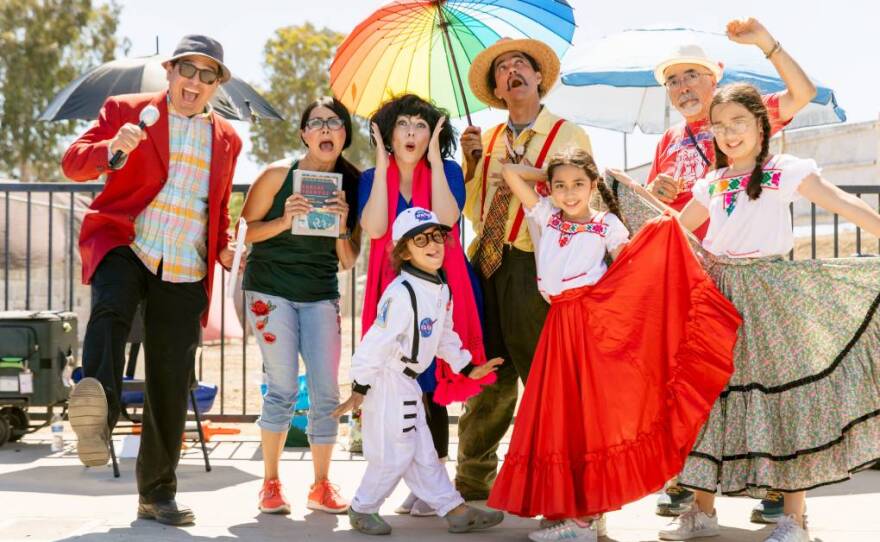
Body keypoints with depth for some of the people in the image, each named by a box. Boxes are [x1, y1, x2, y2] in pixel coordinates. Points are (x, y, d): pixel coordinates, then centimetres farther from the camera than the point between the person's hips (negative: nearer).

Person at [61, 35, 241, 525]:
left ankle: (158, 494, 17)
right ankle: (98, 413, -54)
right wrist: (112, 149, -22)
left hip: (185, 273, 3)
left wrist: (225, 247, 7)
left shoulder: (226, 139, 17)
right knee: (111, 305, -39)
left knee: (172, 387, 4)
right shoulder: (127, 110, 7)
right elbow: (73, 163, -2)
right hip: (123, 245, -3)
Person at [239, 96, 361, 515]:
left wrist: (342, 226, -13)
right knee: (283, 387, -6)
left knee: (326, 392, 0)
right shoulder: (279, 175, -5)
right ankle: (271, 483, 9)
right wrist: (284, 221, -17)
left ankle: (321, 486, 14)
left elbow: (349, 262, 6)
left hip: (321, 296, 3)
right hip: (270, 289, -3)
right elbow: (244, 230, -1)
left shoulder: (352, 185, 3)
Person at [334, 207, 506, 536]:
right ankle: (362, 510, 18)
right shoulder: (402, 294, -25)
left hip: (409, 383, 9)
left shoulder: (443, 290, 4)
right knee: (395, 454, 0)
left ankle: (454, 510, 19)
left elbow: (444, 336, 18)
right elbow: (376, 342, -24)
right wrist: (359, 389, -21)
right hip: (387, 382, -9)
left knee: (422, 452, 14)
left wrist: (467, 368, 19)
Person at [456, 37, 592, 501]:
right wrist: (472, 163, 1)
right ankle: (472, 483, 21)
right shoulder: (487, 140, 16)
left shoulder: (569, 135, 1)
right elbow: (472, 212, 16)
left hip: (535, 268, -5)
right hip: (487, 266, 5)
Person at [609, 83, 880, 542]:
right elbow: (681, 225, 26)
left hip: (770, 294, -5)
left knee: (785, 390, -4)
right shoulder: (712, 183, 12)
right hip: (720, 294, 5)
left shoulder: (785, 171, -4)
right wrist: (642, 192, 16)